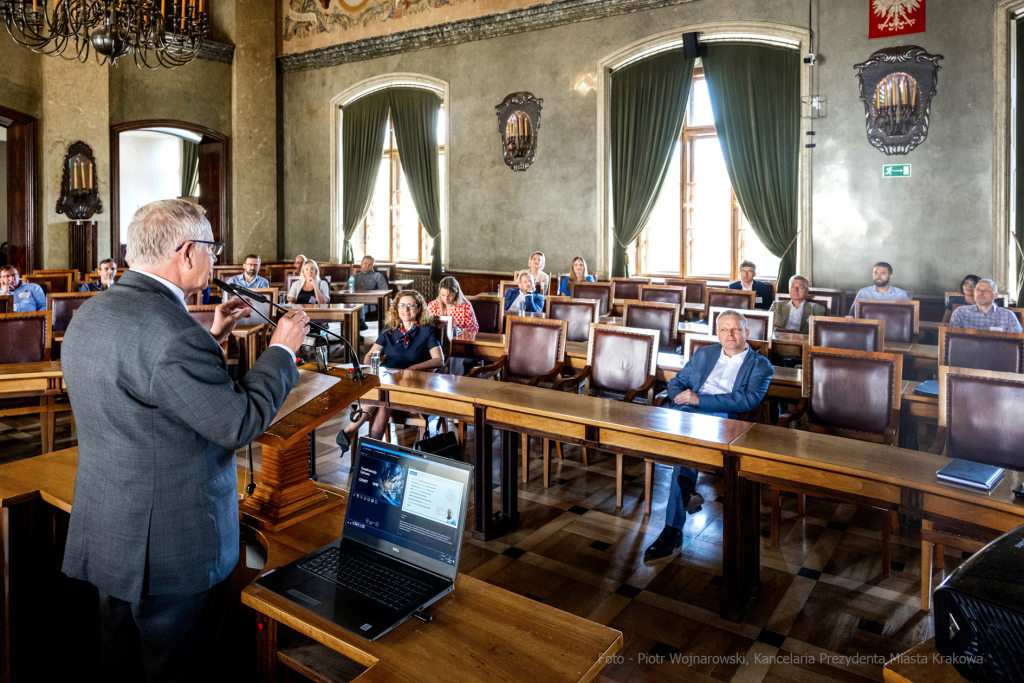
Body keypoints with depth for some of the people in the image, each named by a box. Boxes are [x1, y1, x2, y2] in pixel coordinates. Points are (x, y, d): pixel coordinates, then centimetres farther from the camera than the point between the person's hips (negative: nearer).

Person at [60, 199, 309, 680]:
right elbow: (238, 422, -21)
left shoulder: (89, 315, 3)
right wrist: (282, 349, -9)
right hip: (173, 550, -9)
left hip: (103, 533, 9)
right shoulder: (173, 332, -28)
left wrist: (211, 339, 14)